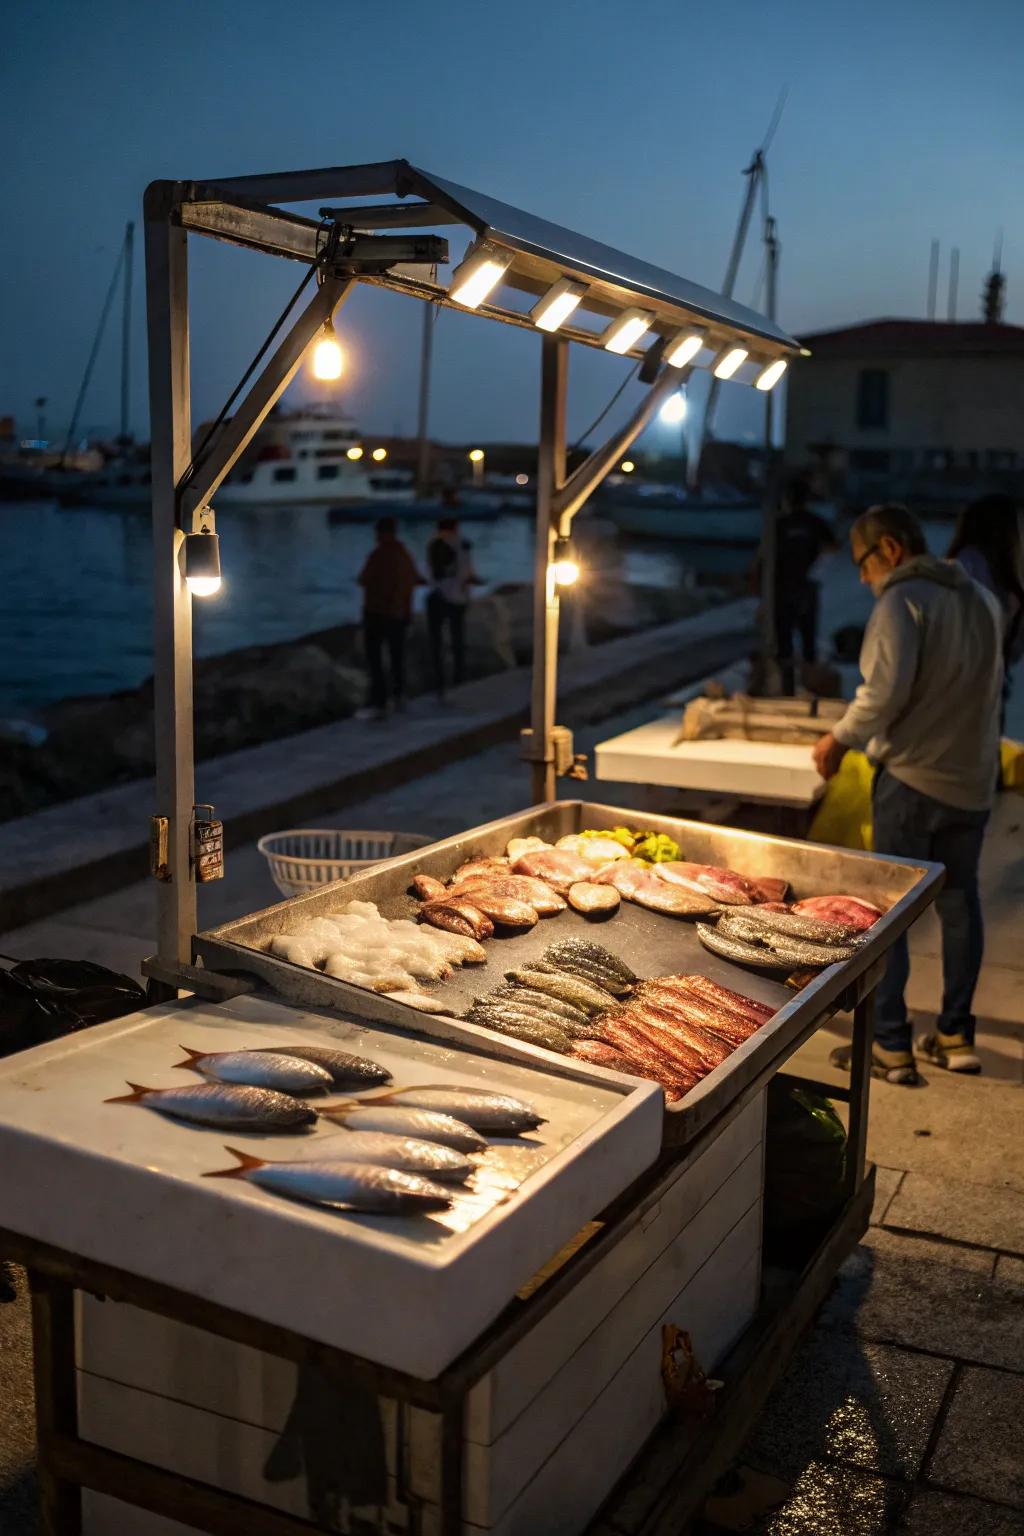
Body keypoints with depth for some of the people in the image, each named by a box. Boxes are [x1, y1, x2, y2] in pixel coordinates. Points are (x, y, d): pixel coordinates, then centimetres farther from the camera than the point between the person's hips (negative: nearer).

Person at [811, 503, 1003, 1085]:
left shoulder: (903, 599, -13)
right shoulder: (982, 599, 12)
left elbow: (886, 690, -22)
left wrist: (841, 738, -9)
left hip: (912, 776, -7)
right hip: (974, 778, 7)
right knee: (960, 901, 15)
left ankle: (891, 1046, 3)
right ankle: (957, 1036, 22)